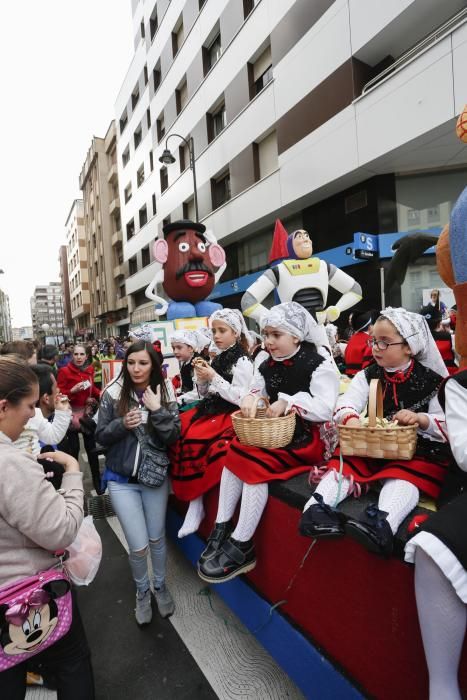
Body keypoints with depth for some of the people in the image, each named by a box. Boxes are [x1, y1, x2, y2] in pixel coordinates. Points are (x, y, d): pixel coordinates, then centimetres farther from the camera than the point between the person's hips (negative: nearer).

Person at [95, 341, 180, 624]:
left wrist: (157, 410, -25)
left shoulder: (165, 393, -8)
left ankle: (160, 585, 45)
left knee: (157, 538, 17)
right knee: (138, 546, 3)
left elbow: (174, 436, -12)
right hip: (122, 479, -1)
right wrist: (122, 424, -22)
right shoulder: (113, 394, -10)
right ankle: (142, 591, 34)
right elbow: (101, 436, -4)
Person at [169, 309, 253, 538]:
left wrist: (214, 378, -16)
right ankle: (181, 488, -7)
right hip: (210, 408, 7)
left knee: (192, 437, -26)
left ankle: (196, 502, -10)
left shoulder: (242, 361, -8)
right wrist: (202, 378, -3)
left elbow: (239, 398, -16)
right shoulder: (218, 358, 12)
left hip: (229, 414, -7)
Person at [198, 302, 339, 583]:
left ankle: (241, 547, -11)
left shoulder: (318, 363, -11)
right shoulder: (268, 366, 10)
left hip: (307, 437, -7)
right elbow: (257, 391, 15)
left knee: (254, 463, -24)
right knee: (234, 453, -12)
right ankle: (222, 527, -3)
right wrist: (251, 397, -8)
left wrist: (289, 402, -25)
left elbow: (326, 409, -19)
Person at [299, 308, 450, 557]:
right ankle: (317, 507, -31)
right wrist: (350, 418, -32)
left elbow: (446, 426, -2)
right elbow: (346, 403, -8)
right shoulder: (368, 376, 7)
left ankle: (383, 523, -51)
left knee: (404, 475, -31)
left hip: (417, 451, -3)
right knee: (344, 462, -18)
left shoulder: (431, 381, -1)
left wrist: (421, 419, -23)